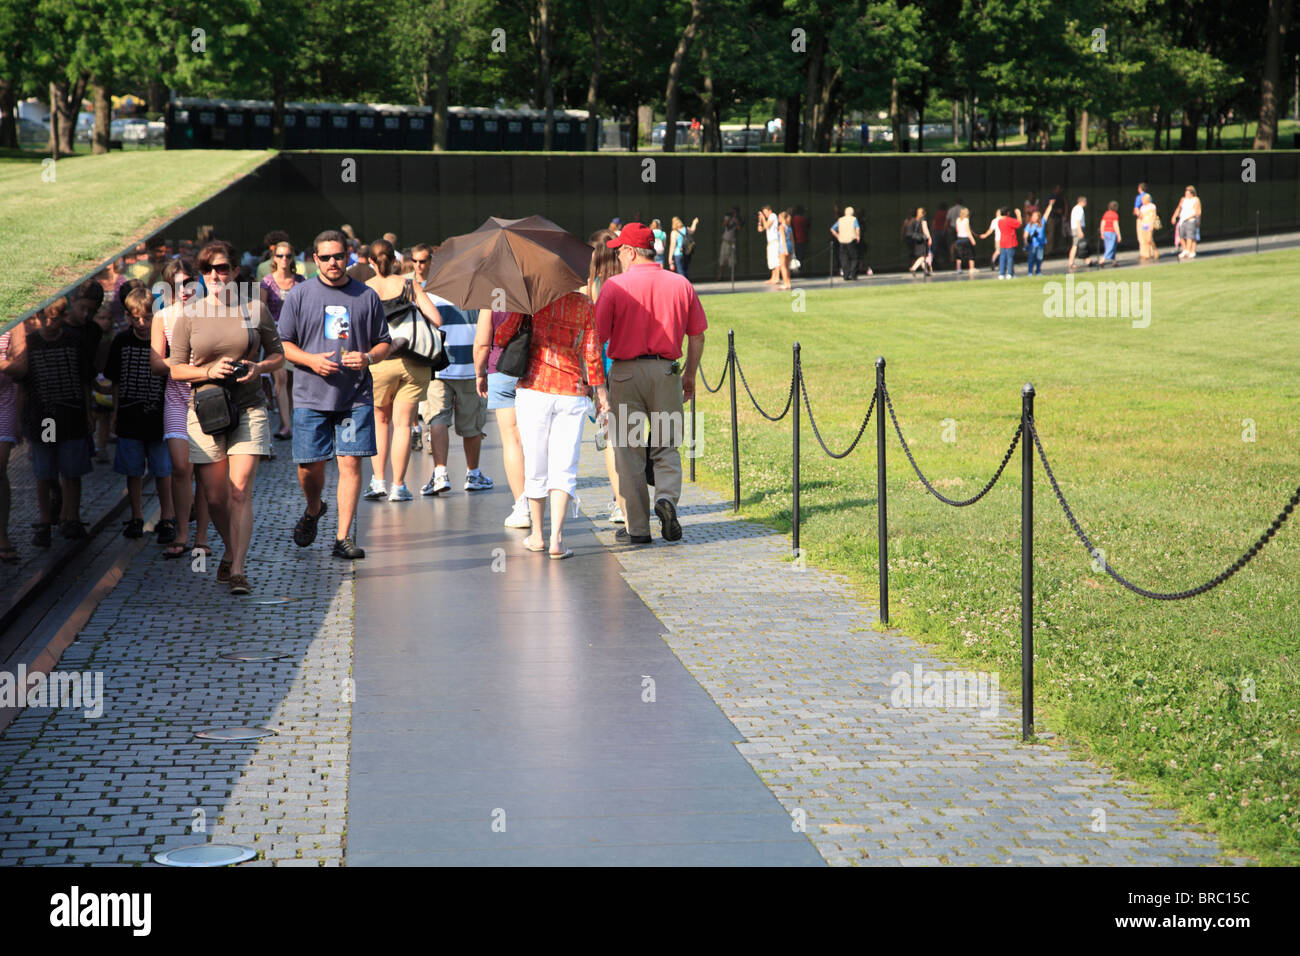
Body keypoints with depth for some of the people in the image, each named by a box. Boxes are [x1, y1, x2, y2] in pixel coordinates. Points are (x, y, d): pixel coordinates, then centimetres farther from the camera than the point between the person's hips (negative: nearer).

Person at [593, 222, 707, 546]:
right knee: (667, 446, 14)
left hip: (625, 371, -2)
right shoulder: (681, 285, 5)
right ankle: (667, 498, -13)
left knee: (628, 450, 6)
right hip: (666, 371, 2)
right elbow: (697, 336, 8)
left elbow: (598, 336, -8)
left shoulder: (615, 286, -5)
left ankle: (637, 527, 7)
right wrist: (689, 376, 20)